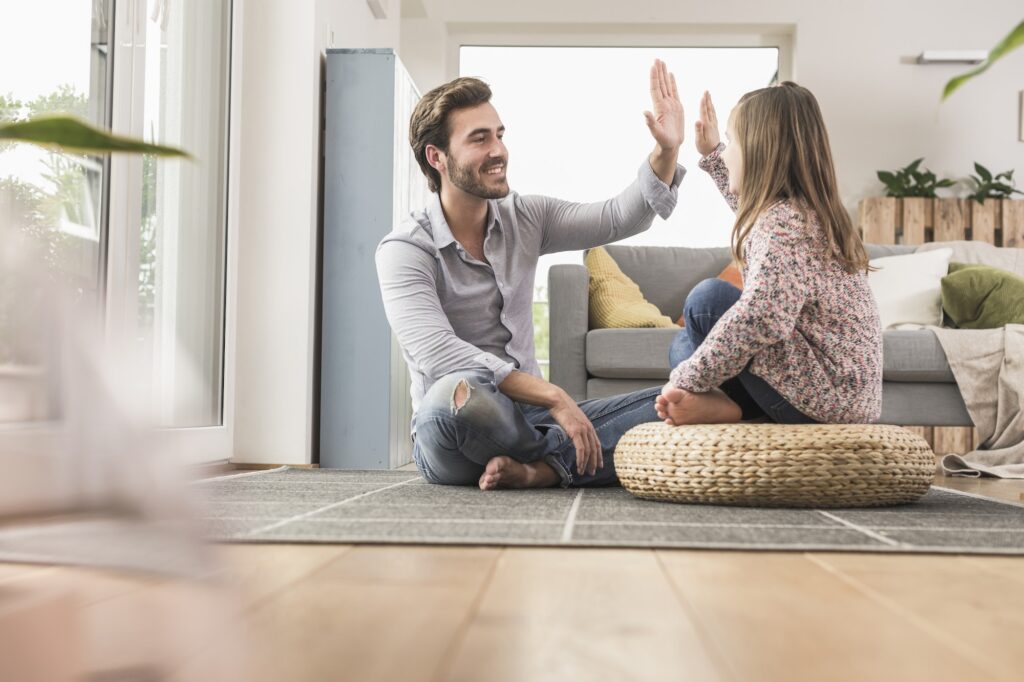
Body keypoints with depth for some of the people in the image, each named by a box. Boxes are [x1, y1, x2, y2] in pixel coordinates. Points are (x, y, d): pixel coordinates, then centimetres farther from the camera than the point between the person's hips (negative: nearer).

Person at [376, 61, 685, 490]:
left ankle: (537, 469, -25)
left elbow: (619, 219, 5)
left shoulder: (525, 218, 9)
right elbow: (437, 354, -24)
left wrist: (666, 151, -12)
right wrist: (553, 397, -29)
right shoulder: (404, 250, -10)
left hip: (529, 418, 6)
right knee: (459, 394, -41)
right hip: (452, 437, -5)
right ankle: (570, 460, -13)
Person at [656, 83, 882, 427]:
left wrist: (685, 380, -27)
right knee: (685, 345, 16)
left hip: (827, 397, -10)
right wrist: (711, 153, 36)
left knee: (709, 298, -16)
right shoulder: (804, 210, 9)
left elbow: (758, 319, -36)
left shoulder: (783, 222, -20)